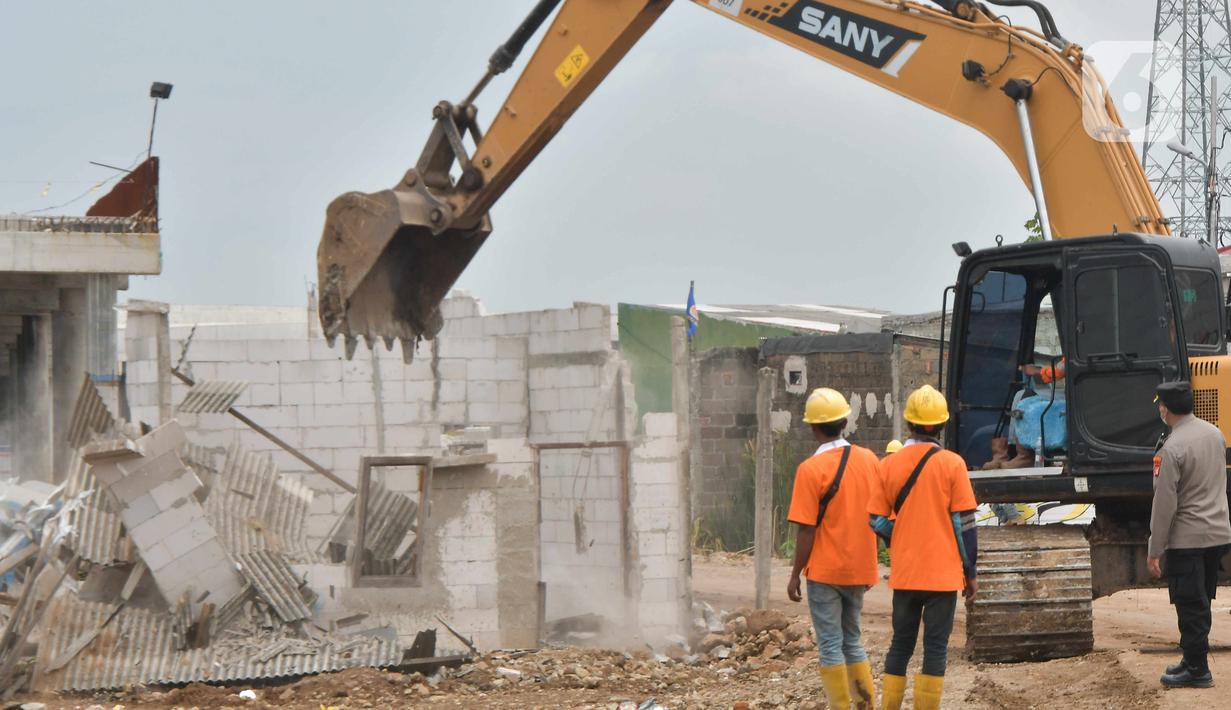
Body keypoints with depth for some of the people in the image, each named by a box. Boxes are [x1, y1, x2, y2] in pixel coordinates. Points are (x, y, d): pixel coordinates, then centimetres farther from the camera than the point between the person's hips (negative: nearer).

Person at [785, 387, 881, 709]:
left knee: (830, 645, 3)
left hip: (825, 571, -6)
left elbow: (806, 530, -14)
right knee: (852, 640, 18)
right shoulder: (869, 460, 2)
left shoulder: (811, 469, -14)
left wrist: (795, 575, -5)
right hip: (860, 569, 6)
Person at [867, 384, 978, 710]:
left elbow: (877, 521, 2)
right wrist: (970, 572, 1)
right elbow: (964, 522, -7)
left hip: (904, 573, 3)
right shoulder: (952, 464, -8)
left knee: (900, 645, 13)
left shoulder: (890, 465, 0)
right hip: (943, 573, -3)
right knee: (936, 647, 2)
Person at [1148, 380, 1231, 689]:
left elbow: (1165, 504, -18)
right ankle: (1193, 660, 26)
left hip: (1186, 540, -8)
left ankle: (1197, 671, 4)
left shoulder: (1172, 449, -19)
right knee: (1201, 603, 17)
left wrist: (1155, 550, -12)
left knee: (1190, 606, 0)